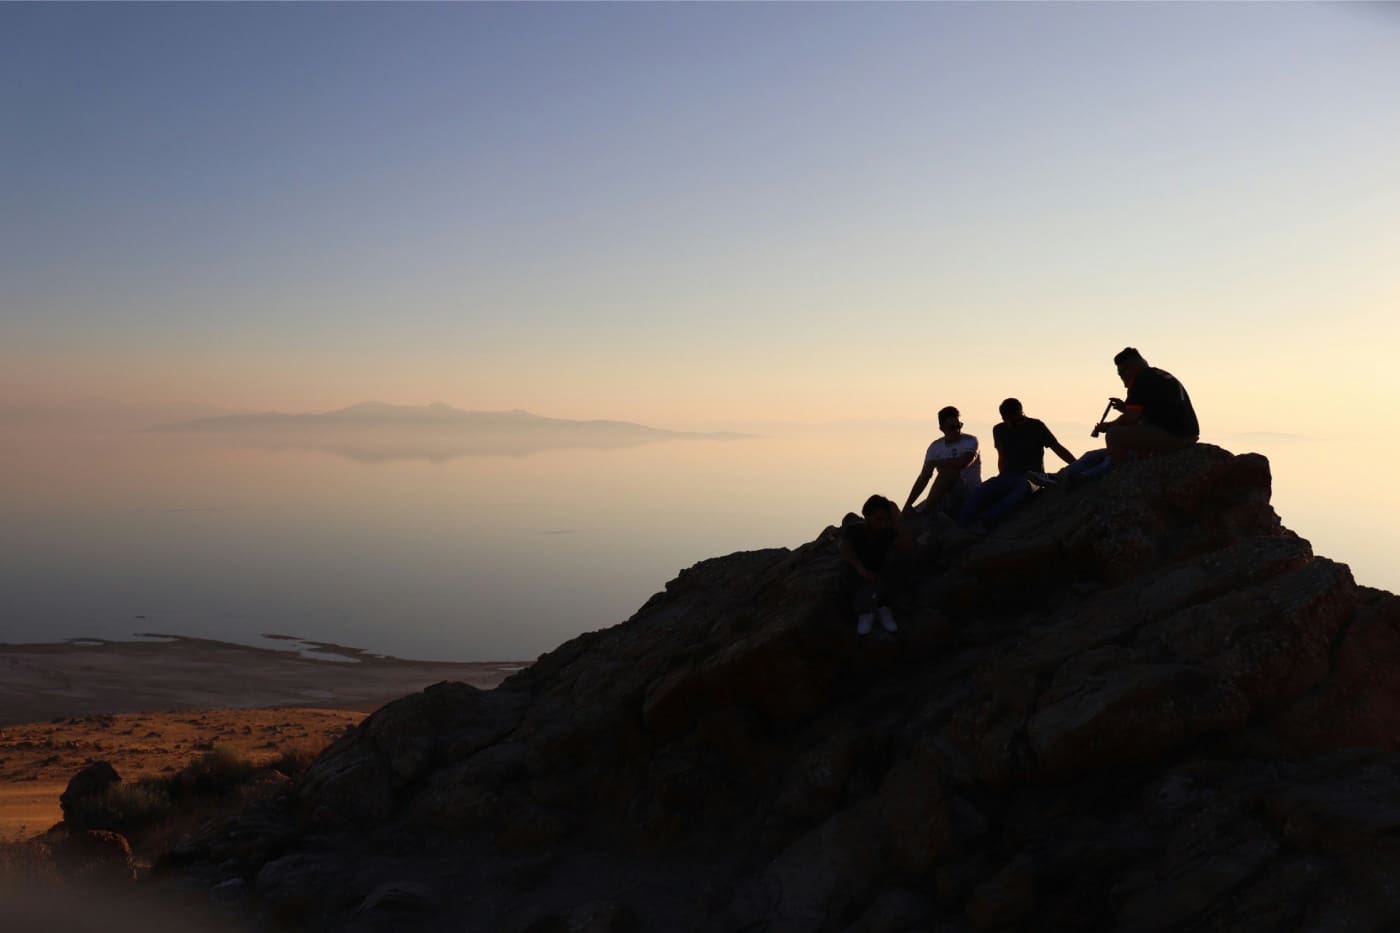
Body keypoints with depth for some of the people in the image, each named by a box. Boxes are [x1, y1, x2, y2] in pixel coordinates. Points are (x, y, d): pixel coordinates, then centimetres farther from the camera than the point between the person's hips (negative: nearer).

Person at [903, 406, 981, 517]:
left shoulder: (970, 441, -5)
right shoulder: (936, 447, 7)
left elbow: (963, 463, -27)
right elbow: (923, 478, 4)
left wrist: (934, 462, -14)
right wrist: (908, 505, -6)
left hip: (971, 496, -5)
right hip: (948, 498, 5)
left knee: (949, 470, -31)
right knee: (916, 512, -14)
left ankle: (925, 513, -30)